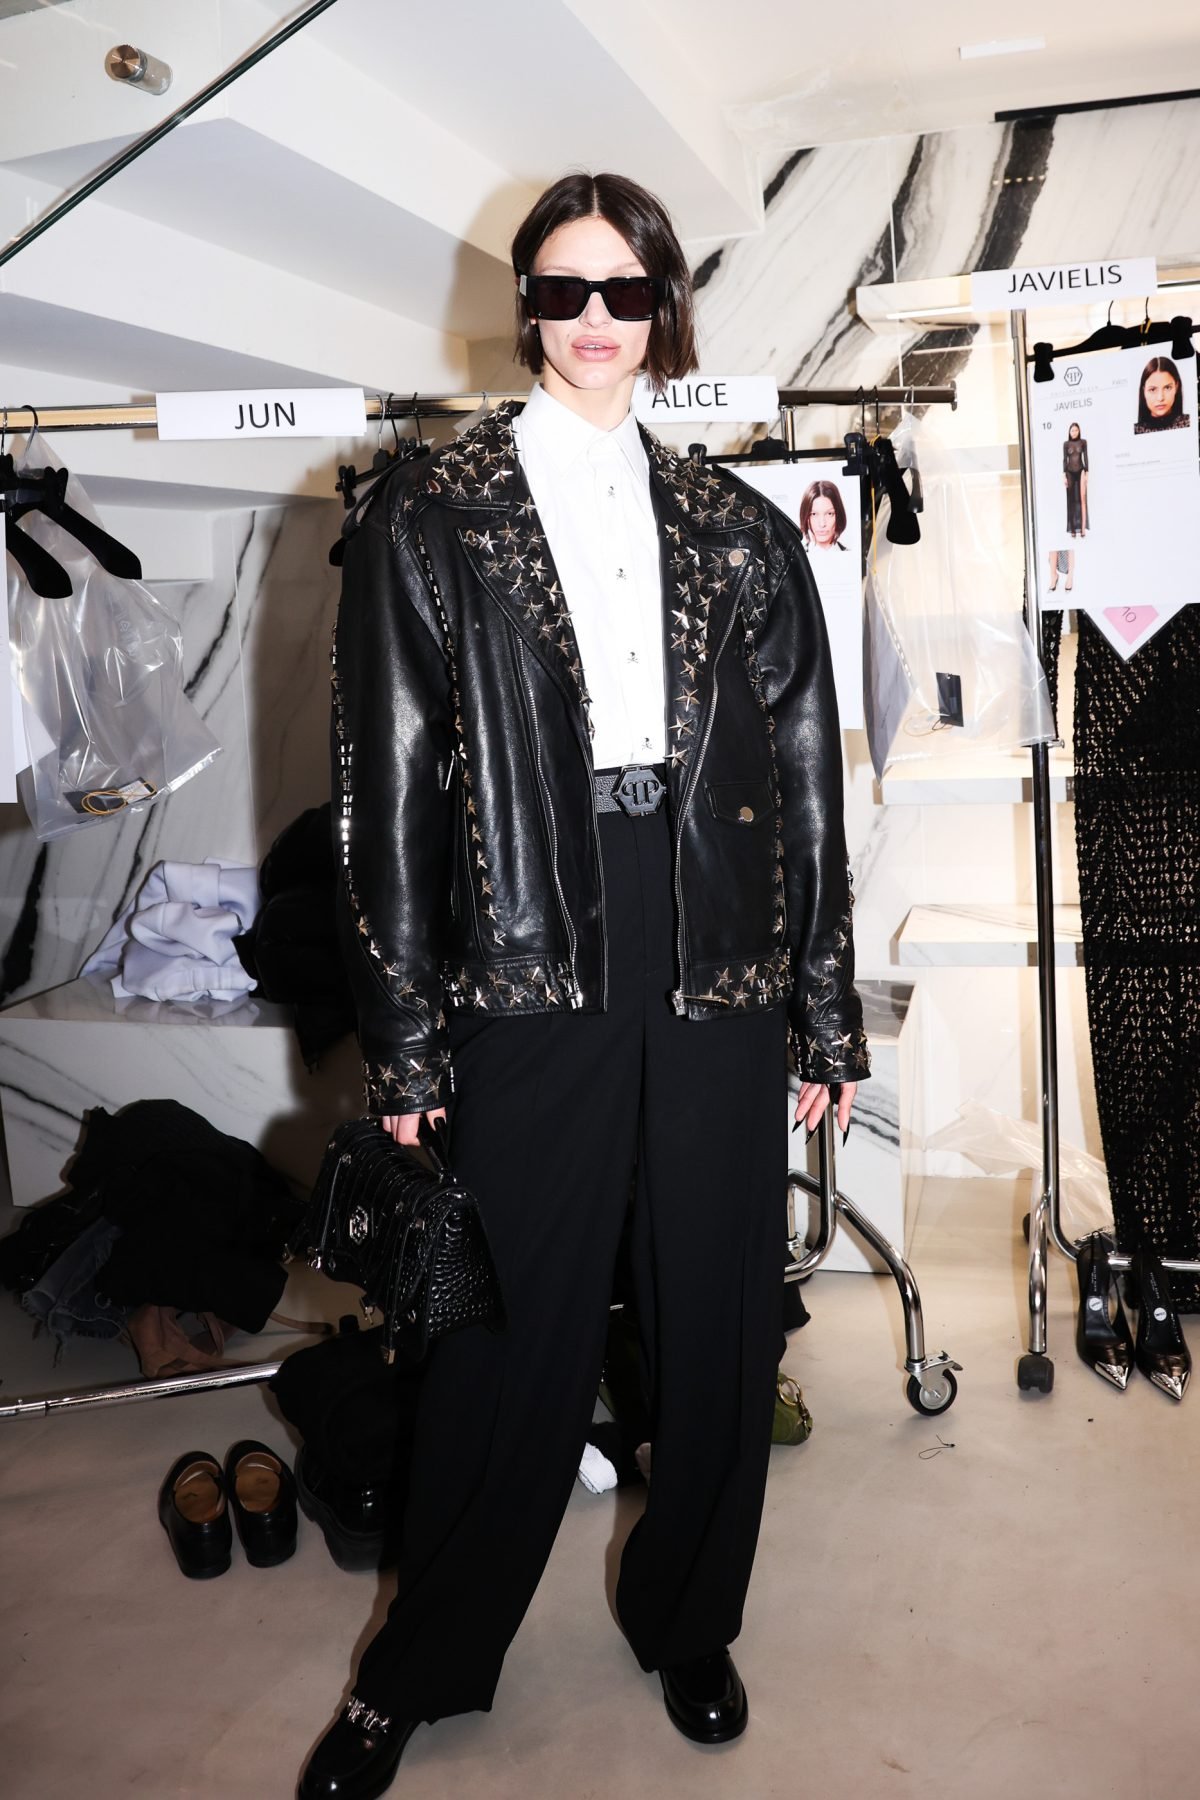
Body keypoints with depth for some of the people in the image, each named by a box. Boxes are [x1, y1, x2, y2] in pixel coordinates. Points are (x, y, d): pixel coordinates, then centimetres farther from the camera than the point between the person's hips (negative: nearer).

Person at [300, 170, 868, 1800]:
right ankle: (421, 1668, 29)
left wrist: (825, 1011, 7)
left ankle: (688, 1623, 36)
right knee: (515, 1329, 5)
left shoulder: (740, 531, 11)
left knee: (722, 1313, 12)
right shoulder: (429, 519, 4)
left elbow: (805, 783, 10)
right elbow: (387, 787, -1)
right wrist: (403, 1036, -5)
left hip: (717, 970, 3)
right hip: (530, 970, -2)